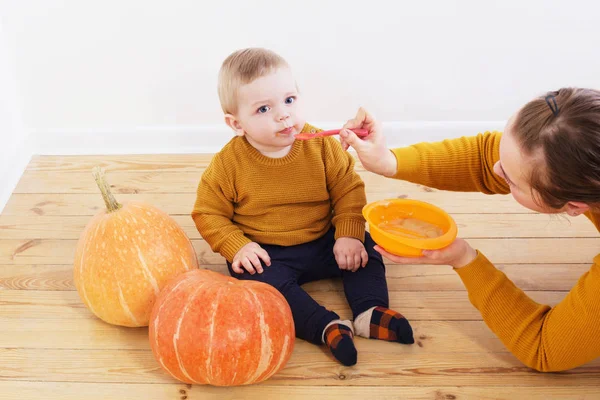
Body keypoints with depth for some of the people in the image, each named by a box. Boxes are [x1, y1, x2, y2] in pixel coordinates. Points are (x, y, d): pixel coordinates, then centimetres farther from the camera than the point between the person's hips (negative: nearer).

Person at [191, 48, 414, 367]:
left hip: (322, 242, 3)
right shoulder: (228, 164, -15)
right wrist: (237, 247, -20)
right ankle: (327, 328, -35)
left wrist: (349, 235, -15)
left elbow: (348, 190, -3)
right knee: (264, 281, -30)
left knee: (366, 250, -9)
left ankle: (370, 310, -13)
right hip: (266, 255, -3)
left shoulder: (322, 146, -11)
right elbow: (208, 213, -6)